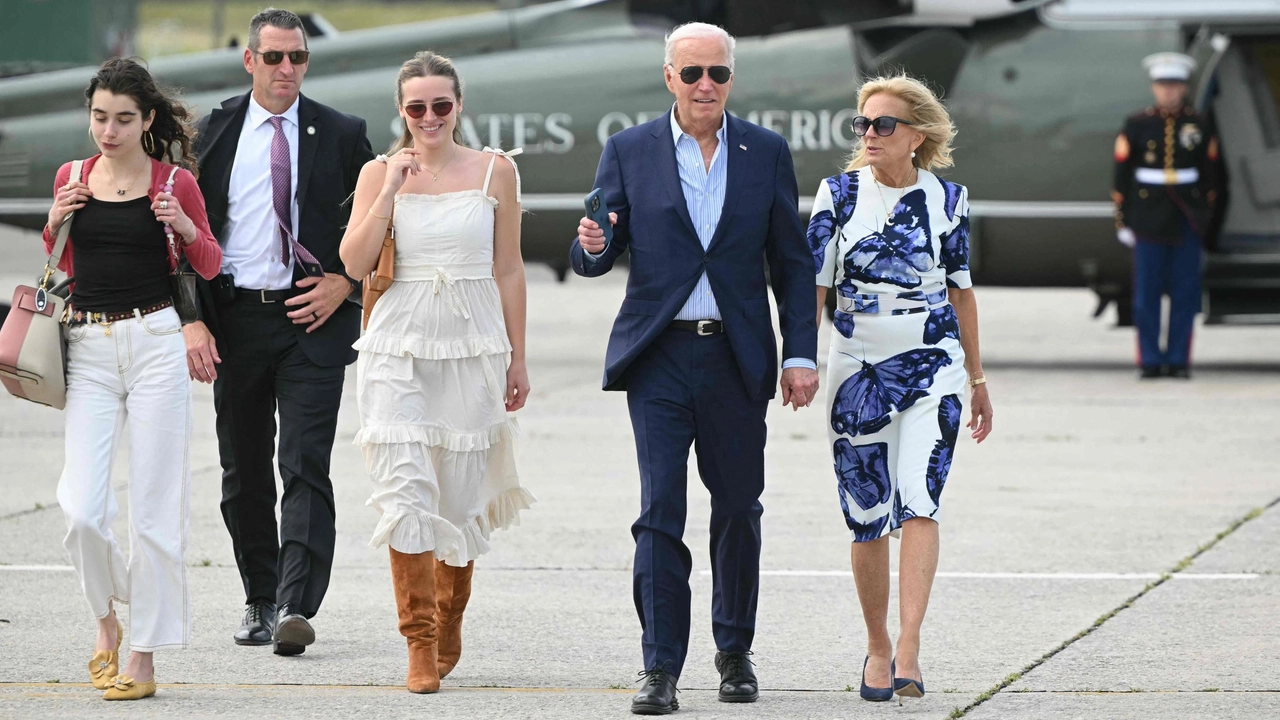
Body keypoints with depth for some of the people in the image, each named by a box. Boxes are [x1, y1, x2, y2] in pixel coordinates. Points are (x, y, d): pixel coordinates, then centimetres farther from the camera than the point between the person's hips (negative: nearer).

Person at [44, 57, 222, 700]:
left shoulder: (175, 183, 1)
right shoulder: (72, 178, 8)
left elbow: (210, 266, 10)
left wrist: (183, 226, -10)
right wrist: (55, 224, -1)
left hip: (154, 342, -2)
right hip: (88, 350, 2)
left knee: (153, 508, -1)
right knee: (81, 509, -9)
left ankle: (143, 656, 6)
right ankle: (106, 619, 17)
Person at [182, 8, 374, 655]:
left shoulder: (340, 134, 3)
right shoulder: (214, 133, 5)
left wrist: (345, 282, -4)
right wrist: (192, 320, -5)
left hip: (313, 317, -2)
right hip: (234, 317, 2)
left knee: (305, 466, -13)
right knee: (244, 472, 9)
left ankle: (296, 608, -19)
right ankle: (258, 602, 22)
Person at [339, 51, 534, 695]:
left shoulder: (494, 171, 4)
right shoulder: (380, 172, 3)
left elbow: (508, 268, 7)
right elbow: (354, 263, -6)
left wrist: (517, 357, 6)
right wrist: (391, 191, -13)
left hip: (472, 344, 1)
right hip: (398, 346, -1)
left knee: (461, 490, 6)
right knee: (404, 488, -10)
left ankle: (449, 621, 28)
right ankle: (420, 645, -7)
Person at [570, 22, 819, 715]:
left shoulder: (767, 152, 6)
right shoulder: (629, 152, 3)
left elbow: (790, 262, 8)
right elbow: (595, 258, 4)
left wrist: (801, 353, 1)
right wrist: (593, 245, -20)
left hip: (737, 358, 1)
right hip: (659, 354, -1)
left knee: (738, 509, 9)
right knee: (660, 512, -7)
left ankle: (735, 651, 25)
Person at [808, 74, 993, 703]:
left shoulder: (947, 198, 2)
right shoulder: (839, 193, 1)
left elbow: (960, 290, 12)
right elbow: (813, 284, 0)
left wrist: (977, 379, 15)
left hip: (933, 366, -1)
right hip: (856, 367, 1)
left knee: (918, 502, -17)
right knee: (867, 516, 4)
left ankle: (908, 652, -24)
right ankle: (877, 647, 21)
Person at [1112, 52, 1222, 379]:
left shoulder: (1199, 126, 6)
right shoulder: (1137, 125, 2)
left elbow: (1210, 176, 11)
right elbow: (1122, 176, 2)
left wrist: (1206, 215, 7)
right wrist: (1123, 221, -1)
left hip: (1188, 220, 1)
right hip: (1149, 220, -1)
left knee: (1185, 292, 1)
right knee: (1147, 294, -1)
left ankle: (1179, 359, 7)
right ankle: (1150, 361, 5)